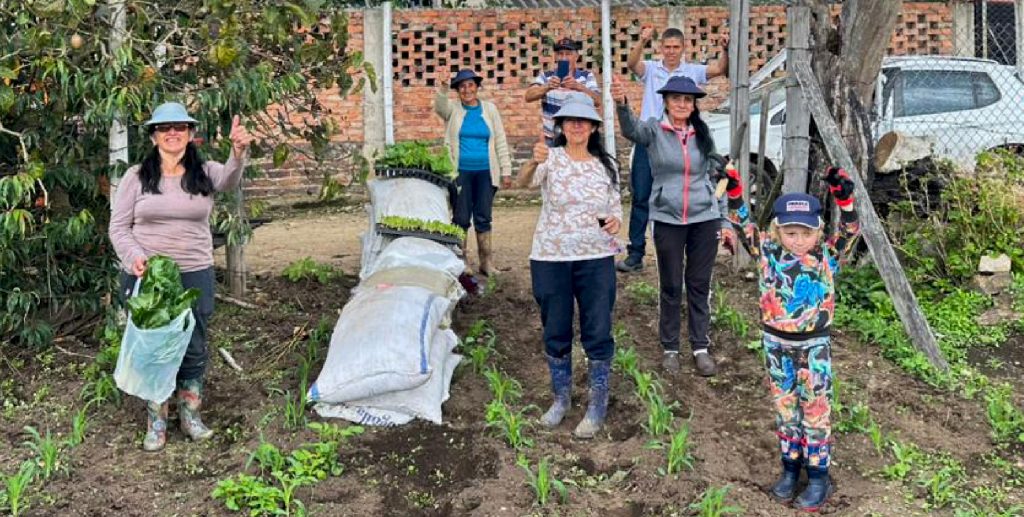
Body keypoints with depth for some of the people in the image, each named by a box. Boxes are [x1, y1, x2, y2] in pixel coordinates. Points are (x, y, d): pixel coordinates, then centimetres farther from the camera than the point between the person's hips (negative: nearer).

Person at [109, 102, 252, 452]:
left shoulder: (205, 172, 0)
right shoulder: (136, 177, -1)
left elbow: (229, 180, -24)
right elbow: (119, 226, 1)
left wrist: (238, 153, -47)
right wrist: (134, 257, -18)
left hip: (195, 275, 1)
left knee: (194, 348, 9)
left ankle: (190, 415, 27)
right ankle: (156, 422, 21)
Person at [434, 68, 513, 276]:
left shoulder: (490, 109, 8)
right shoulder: (453, 110, 4)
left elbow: (500, 141, 8)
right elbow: (440, 107, -20)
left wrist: (506, 171, 3)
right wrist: (442, 87, -41)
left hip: (485, 172, 1)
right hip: (461, 172, -1)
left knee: (483, 218, 6)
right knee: (461, 218, 1)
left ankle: (486, 262, 13)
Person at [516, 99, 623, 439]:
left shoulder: (606, 165, 6)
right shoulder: (551, 158, -4)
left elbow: (616, 207, 15)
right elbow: (525, 183, -25)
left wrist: (616, 220, -9)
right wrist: (535, 163, -47)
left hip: (596, 259, 1)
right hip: (551, 259, -1)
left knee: (598, 332, 2)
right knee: (555, 332, 10)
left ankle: (598, 405, 16)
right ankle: (561, 397, 29)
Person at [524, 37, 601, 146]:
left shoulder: (587, 76, 2)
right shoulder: (546, 76, 3)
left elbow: (597, 101, -14)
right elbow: (529, 97, -12)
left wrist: (579, 87, -32)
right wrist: (547, 87, -32)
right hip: (552, 140, 0)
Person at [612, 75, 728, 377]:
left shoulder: (703, 134, 5)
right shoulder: (654, 130, -4)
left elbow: (715, 176, 11)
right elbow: (631, 128, -27)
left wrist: (724, 220, 8)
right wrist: (621, 102, -49)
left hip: (704, 218, 2)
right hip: (668, 219, -2)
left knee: (700, 285, 8)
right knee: (671, 286, 7)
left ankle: (701, 348, 18)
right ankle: (670, 349, 19)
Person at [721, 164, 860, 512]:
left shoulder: (828, 257, -10)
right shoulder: (768, 253, -6)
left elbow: (849, 232, -22)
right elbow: (744, 224, -6)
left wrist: (844, 199, -37)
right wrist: (733, 189, -18)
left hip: (813, 347, -2)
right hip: (776, 344, 2)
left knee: (815, 412, 7)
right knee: (784, 409, 15)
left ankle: (819, 475, 20)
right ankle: (790, 466, 31)